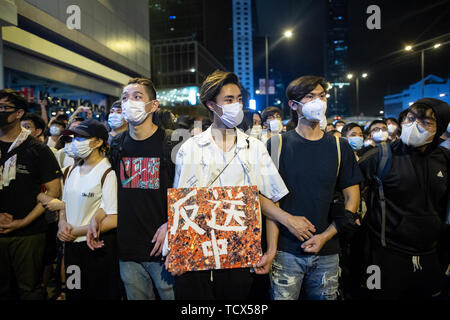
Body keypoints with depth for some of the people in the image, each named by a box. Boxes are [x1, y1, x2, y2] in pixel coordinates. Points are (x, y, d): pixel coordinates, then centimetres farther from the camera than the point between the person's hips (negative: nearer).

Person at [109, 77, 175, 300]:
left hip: (162, 248, -4)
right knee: (136, 296, 18)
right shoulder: (117, 146, 6)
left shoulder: (171, 144, -10)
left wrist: (170, 224, -17)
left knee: (172, 294, 8)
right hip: (127, 249, 5)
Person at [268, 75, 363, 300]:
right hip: (286, 250, -2)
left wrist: (326, 235, -5)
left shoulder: (339, 147, 5)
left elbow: (352, 198, 5)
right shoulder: (277, 145, -3)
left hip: (327, 251, 3)